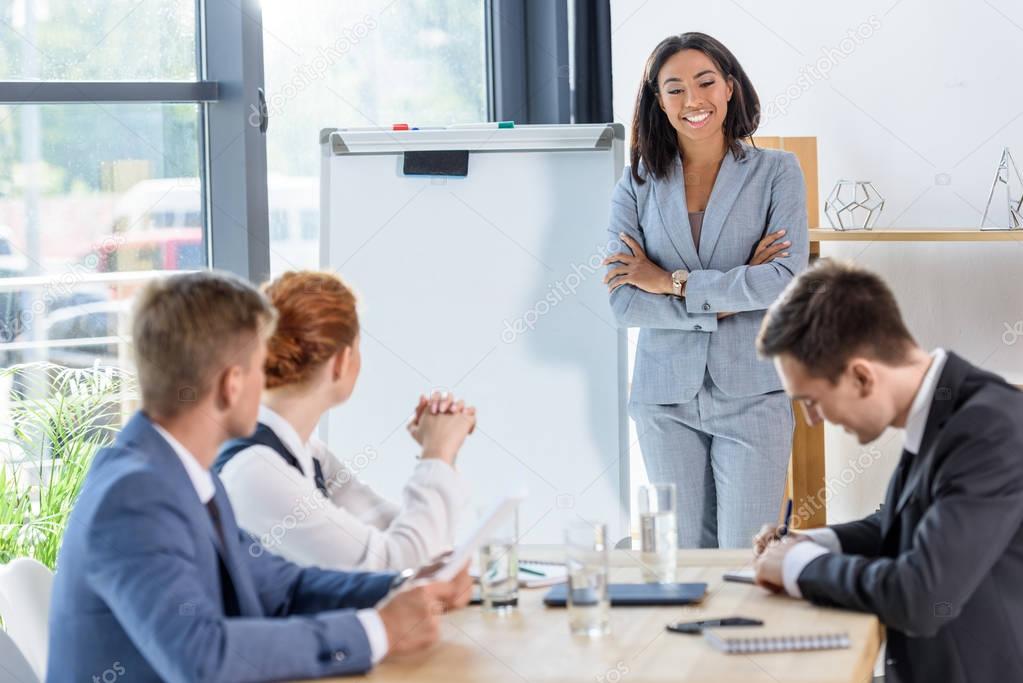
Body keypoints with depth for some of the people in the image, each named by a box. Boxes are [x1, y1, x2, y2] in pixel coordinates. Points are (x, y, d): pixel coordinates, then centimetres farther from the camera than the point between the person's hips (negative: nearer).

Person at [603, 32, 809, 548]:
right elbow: (624, 302, -6)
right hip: (666, 396, 2)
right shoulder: (638, 184, 3)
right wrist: (727, 299, -14)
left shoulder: (776, 172, -1)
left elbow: (786, 280, -14)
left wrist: (672, 282, -12)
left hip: (752, 393, -2)